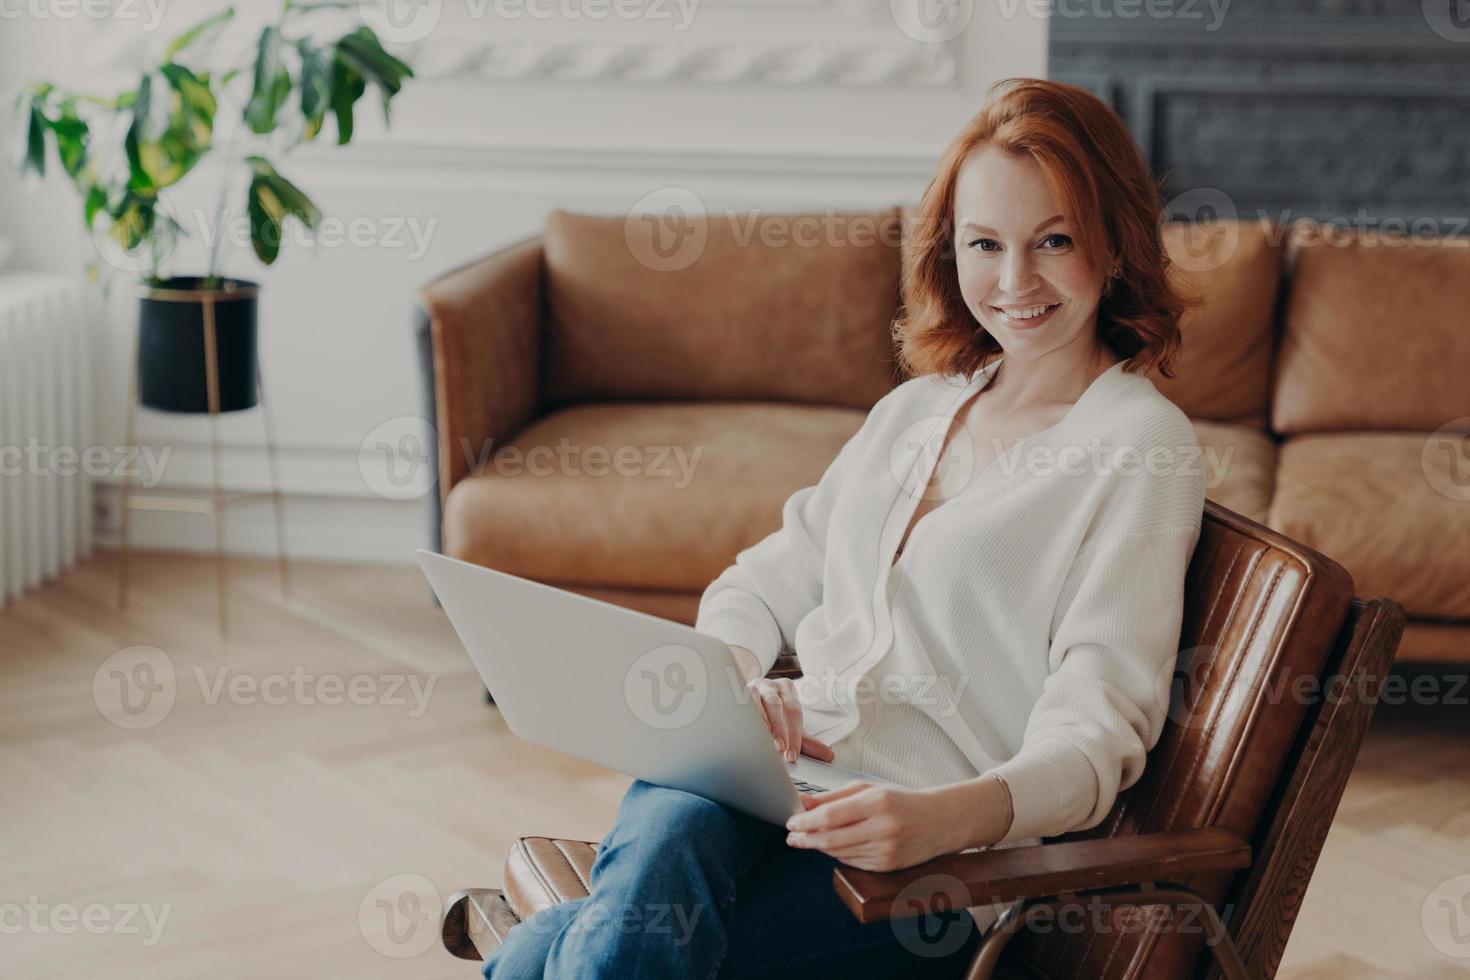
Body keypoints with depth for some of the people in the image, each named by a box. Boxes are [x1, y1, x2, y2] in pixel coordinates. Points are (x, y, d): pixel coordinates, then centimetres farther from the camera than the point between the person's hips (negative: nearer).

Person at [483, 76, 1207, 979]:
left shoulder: (1144, 447, -1)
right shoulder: (913, 410, 21)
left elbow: (1096, 735, -9)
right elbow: (764, 583, 22)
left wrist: (946, 816, -29)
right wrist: (735, 679, -4)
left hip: (940, 867, -5)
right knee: (665, 843, -37)